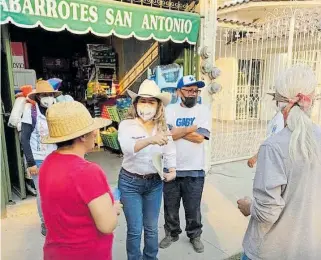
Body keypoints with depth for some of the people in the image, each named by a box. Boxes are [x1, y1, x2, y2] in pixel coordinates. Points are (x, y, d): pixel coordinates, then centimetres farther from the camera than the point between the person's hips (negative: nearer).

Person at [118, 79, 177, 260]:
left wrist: (172, 170, -23)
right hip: (130, 182, -3)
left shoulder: (163, 127, -2)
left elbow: (170, 152, -3)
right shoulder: (126, 125, -15)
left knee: (152, 228, 17)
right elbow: (127, 147, -35)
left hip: (155, 182, 3)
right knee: (134, 229, 8)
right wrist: (150, 140, -53)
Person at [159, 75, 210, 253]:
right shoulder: (170, 110, 1)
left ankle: (195, 235, 36)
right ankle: (172, 233, 39)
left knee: (193, 208, 14)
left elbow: (199, 137, -13)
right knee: (170, 206, 17)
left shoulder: (202, 110, -1)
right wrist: (191, 128, -13)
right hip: (171, 168, 1)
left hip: (194, 170, -1)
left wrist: (177, 131, -11)